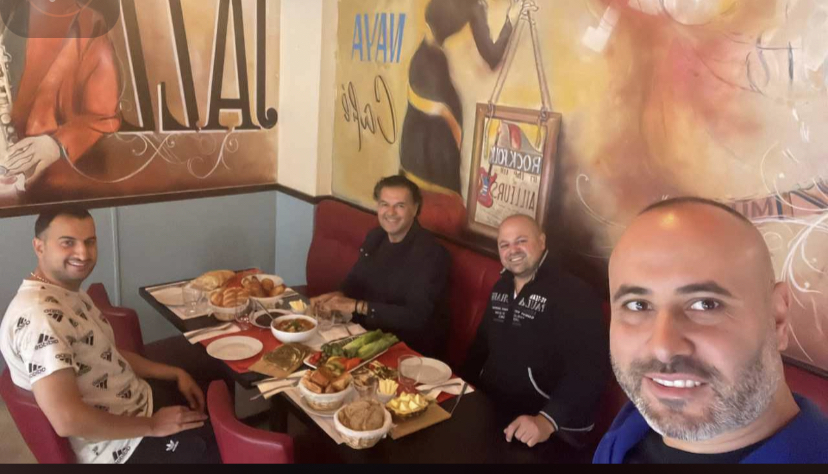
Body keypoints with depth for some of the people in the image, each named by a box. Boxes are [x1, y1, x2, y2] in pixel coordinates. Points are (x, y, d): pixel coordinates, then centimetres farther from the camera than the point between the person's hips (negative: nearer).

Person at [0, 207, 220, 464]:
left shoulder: (71, 294, 4)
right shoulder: (40, 313, -28)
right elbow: (66, 419, -34)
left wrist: (175, 373, 5)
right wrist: (152, 426, -22)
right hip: (123, 444, -9)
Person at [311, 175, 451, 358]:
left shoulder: (431, 254, -20)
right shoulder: (375, 237, 3)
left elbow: (417, 317, -27)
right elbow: (355, 282, 16)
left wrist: (357, 306, -25)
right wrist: (339, 296, -8)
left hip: (412, 351, -7)